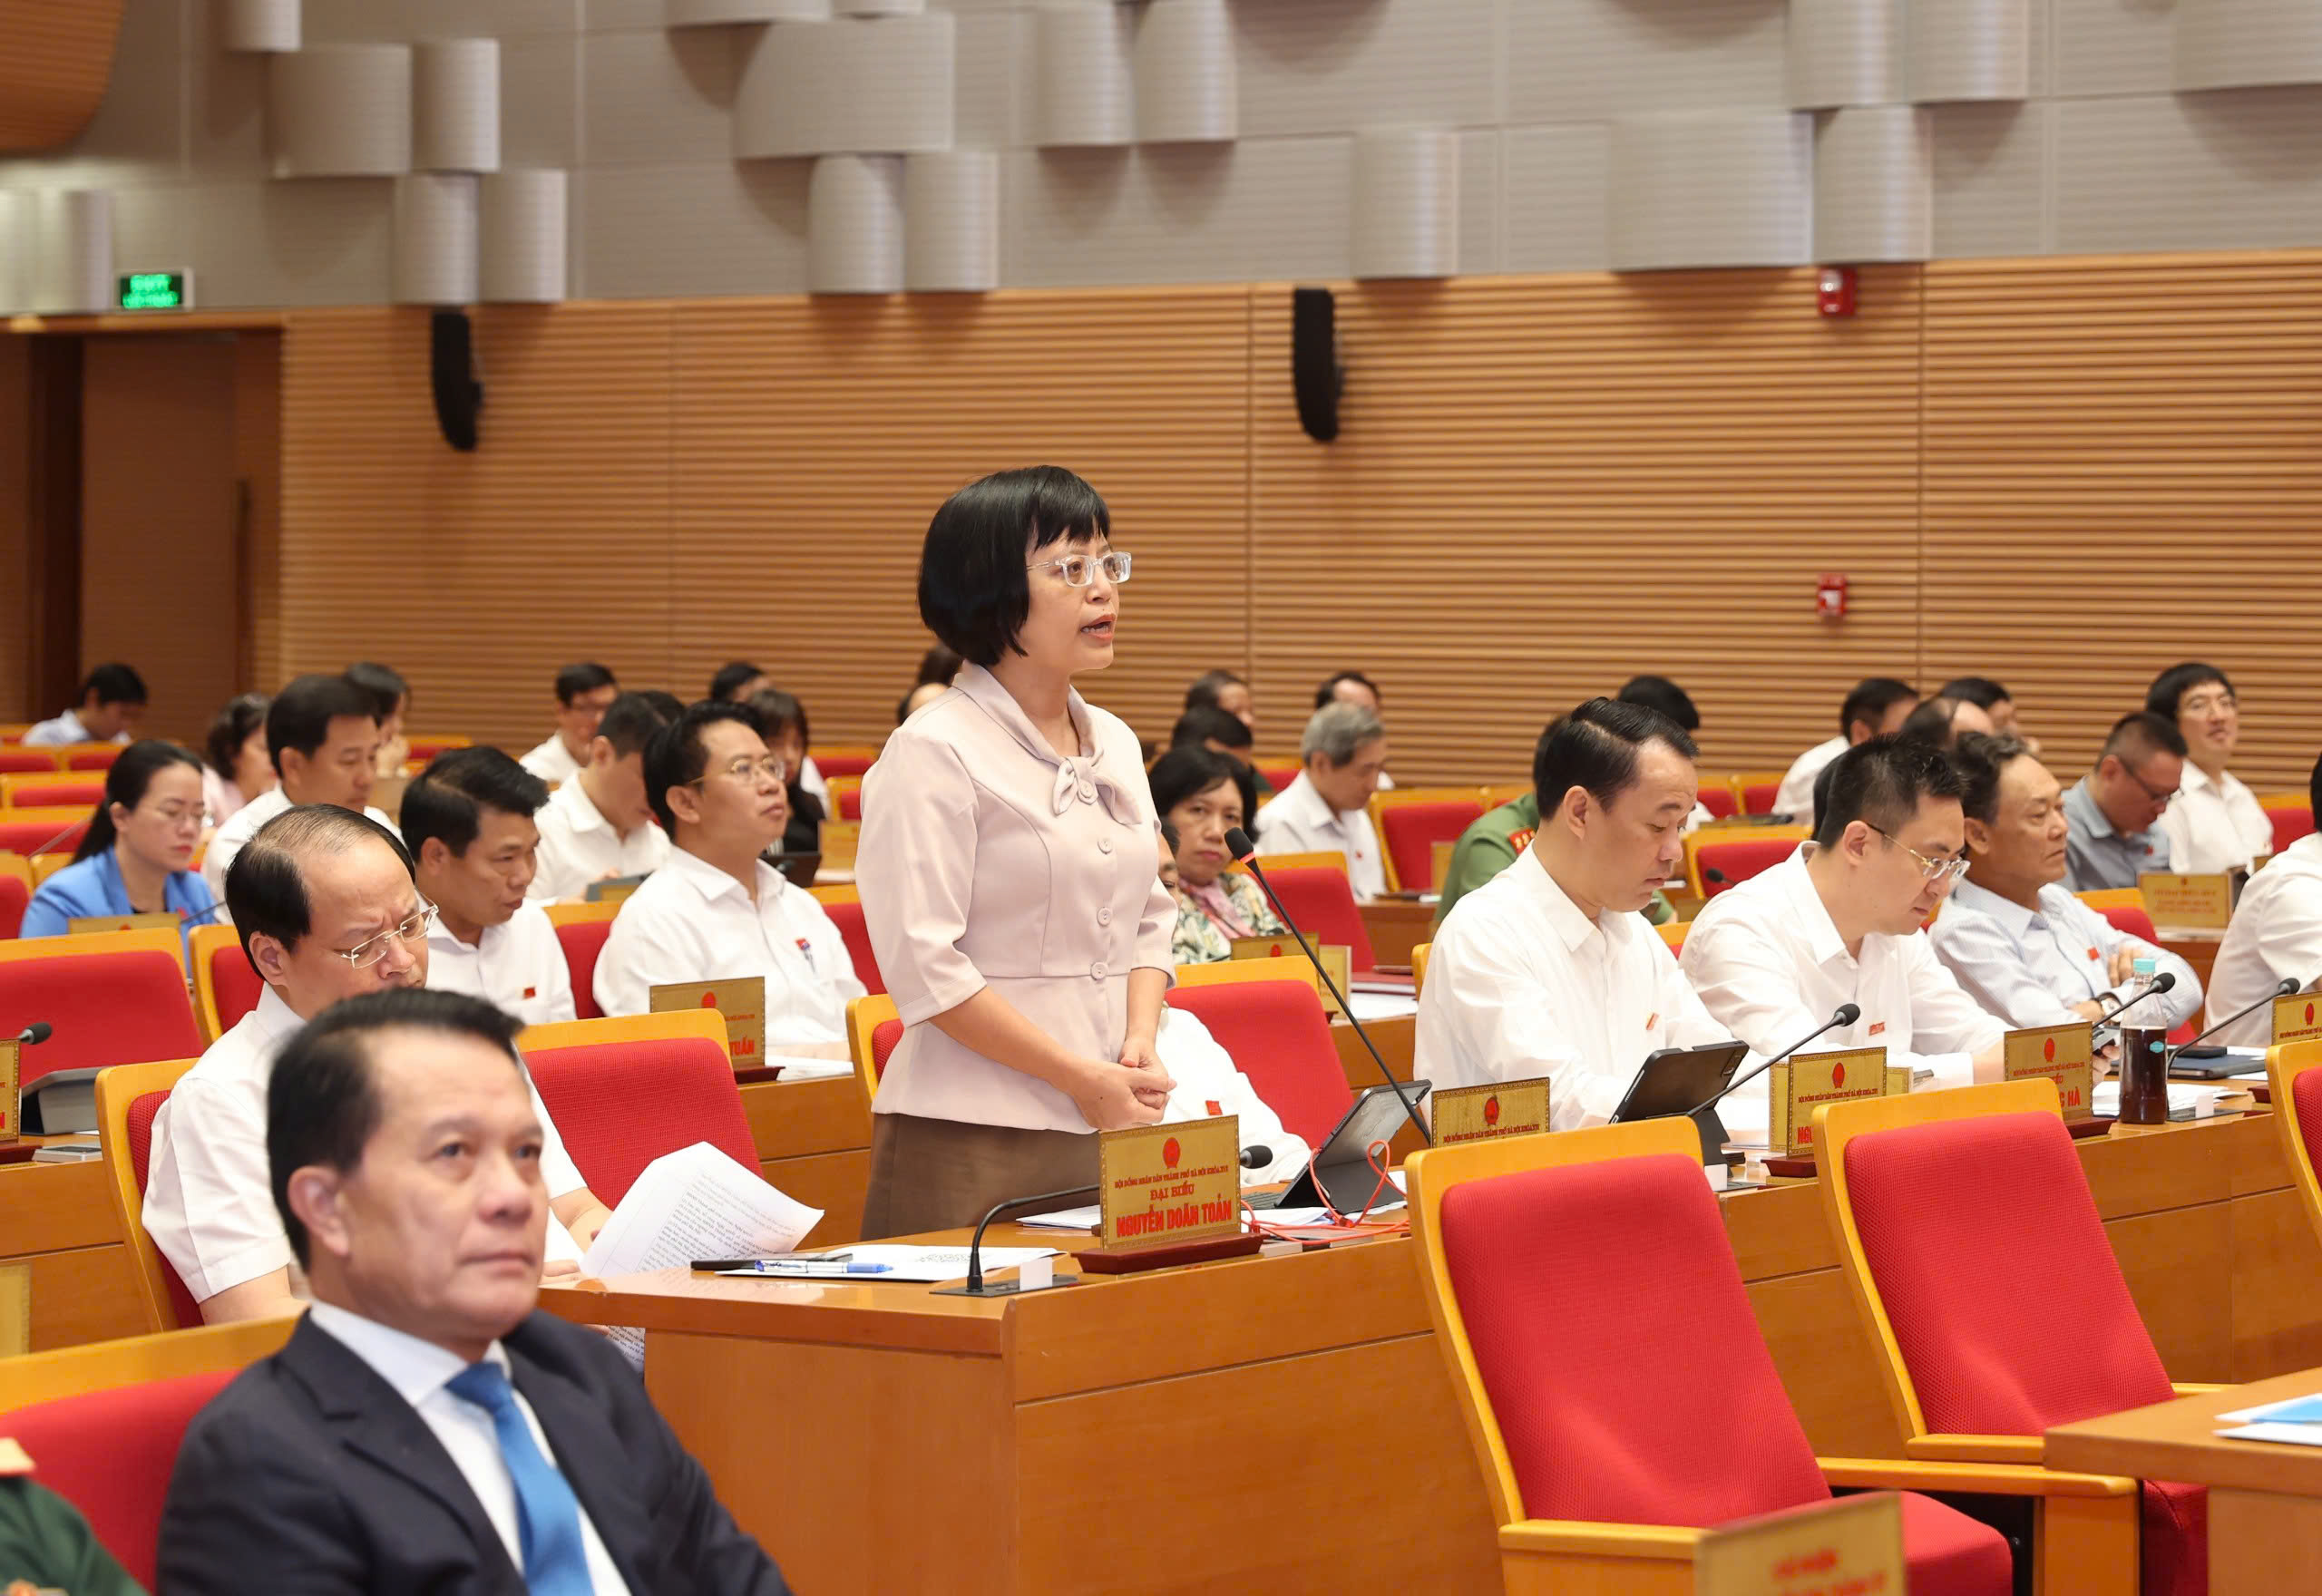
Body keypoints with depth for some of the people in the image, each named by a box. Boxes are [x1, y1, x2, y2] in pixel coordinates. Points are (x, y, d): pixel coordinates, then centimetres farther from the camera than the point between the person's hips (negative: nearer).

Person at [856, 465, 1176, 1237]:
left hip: (1113, 1130, 7)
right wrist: (1082, 1078, -14)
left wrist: (1141, 1043, 0)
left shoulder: (1114, 745, 14)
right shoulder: (933, 754, -9)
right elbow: (926, 968, -15)